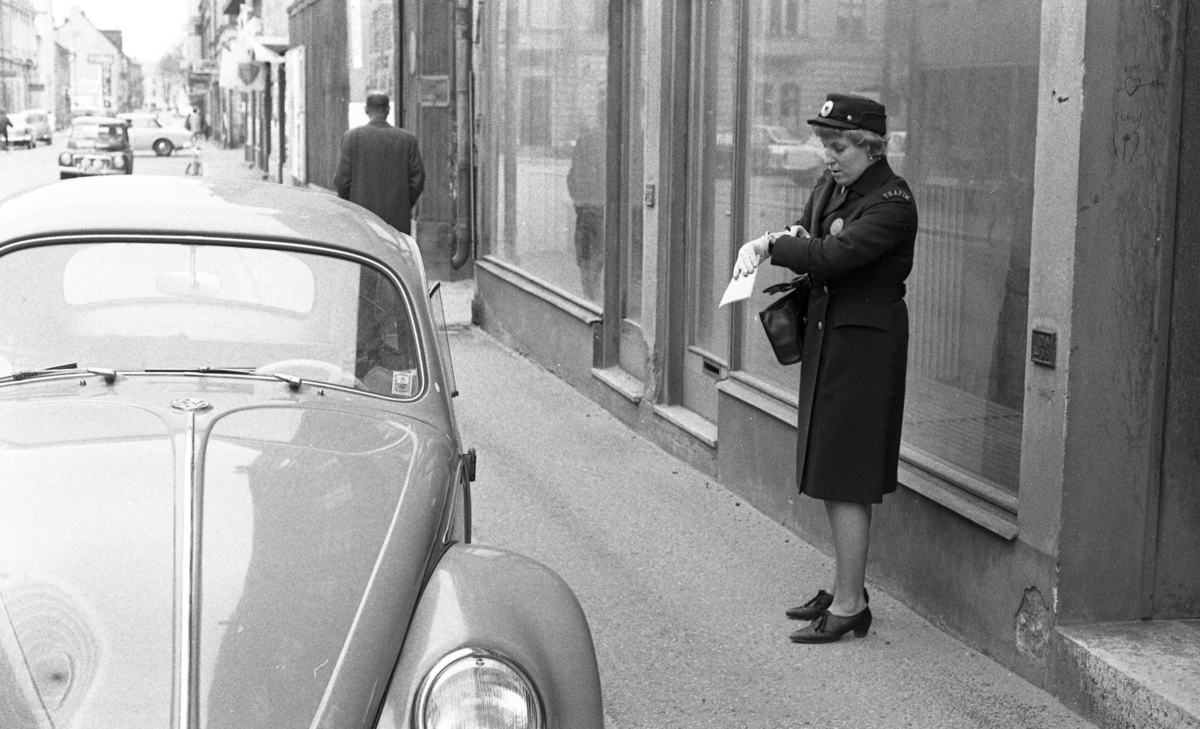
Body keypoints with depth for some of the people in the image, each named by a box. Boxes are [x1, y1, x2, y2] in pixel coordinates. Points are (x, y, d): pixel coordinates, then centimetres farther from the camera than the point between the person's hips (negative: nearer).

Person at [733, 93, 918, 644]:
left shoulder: (892, 202, -18)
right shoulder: (831, 186, 9)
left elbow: (834, 255, -28)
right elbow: (804, 235, 12)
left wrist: (773, 247, -15)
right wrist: (767, 243, -10)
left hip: (865, 341, -9)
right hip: (827, 334, 9)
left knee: (845, 479, -5)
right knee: (827, 473, 15)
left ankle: (849, 604, 4)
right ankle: (846, 587, 28)